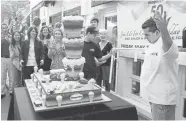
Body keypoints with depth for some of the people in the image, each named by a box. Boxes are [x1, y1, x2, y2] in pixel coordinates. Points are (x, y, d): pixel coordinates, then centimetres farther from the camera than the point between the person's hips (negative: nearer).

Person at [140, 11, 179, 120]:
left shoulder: (164, 45, -23)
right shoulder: (153, 45, 9)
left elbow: (170, 50, -48)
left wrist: (164, 29, -66)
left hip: (162, 97, -9)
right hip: (155, 95, 10)